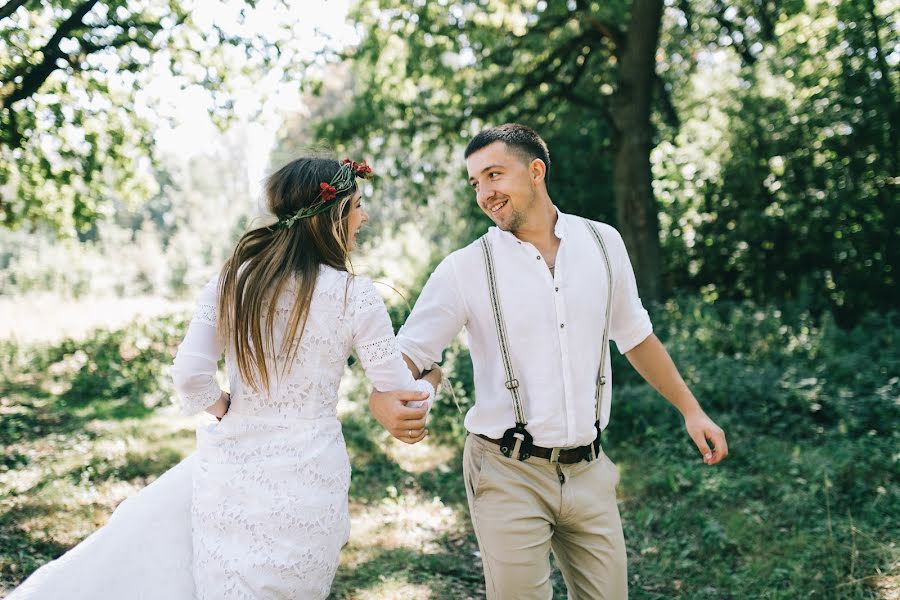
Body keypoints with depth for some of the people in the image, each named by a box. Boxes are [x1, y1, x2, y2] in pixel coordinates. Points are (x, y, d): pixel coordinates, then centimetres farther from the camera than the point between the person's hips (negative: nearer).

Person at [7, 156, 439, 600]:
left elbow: (190, 376, -7)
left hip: (232, 469, 2)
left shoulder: (234, 278, -3)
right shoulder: (355, 295, -11)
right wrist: (430, 382, 17)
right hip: (308, 484, -2)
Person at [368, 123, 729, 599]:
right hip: (508, 475, -3)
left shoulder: (603, 243, 3)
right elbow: (405, 354, -6)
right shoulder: (465, 267, -7)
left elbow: (636, 338, 15)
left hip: (588, 471, 3)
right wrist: (382, 399, -28)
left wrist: (691, 410, 16)